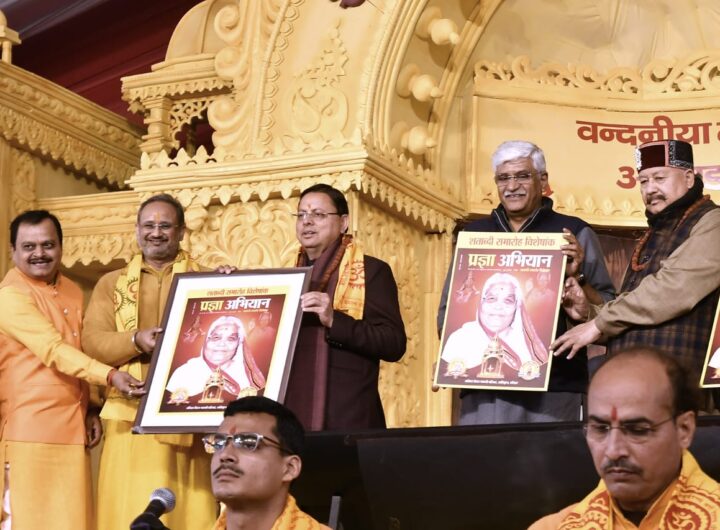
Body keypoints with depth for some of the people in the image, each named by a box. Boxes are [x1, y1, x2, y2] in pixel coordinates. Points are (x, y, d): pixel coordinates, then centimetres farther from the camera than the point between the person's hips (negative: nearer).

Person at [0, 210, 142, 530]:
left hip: (72, 428, 7)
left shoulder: (73, 293, 14)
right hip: (28, 429, -7)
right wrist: (111, 376, -31)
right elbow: (53, 350, -21)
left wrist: (91, 410, 10)